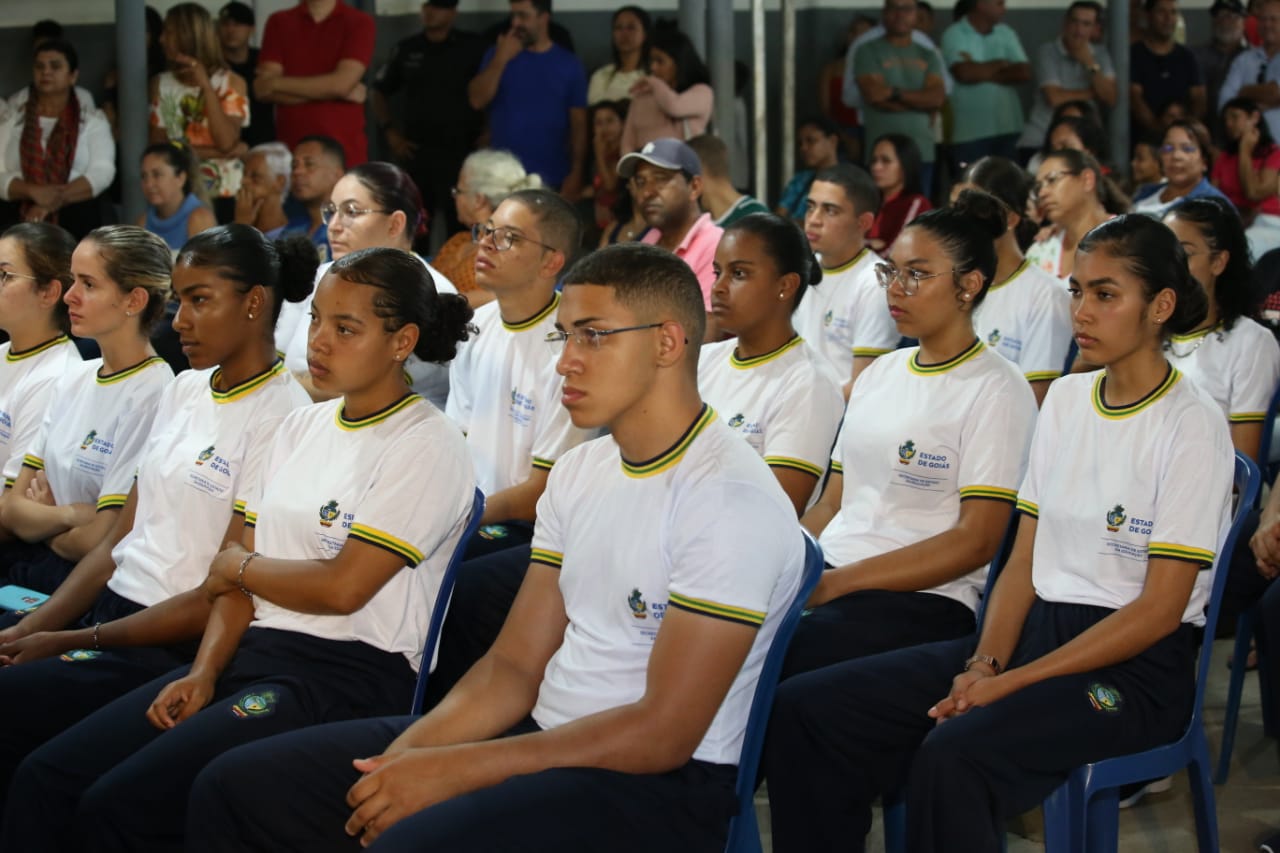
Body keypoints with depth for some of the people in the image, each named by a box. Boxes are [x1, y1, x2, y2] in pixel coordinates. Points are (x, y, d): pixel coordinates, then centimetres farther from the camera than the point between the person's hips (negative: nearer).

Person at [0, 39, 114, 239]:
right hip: (20, 222, 1)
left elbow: (102, 172, -4)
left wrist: (55, 201, -17)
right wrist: (34, 191, -18)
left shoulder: (93, 120, 8)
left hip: (77, 224, -1)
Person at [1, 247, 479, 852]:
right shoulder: (300, 427, 17)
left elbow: (343, 587, -15)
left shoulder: (425, 447, -7)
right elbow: (236, 575, 13)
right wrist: (204, 673, -3)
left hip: (346, 675, -8)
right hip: (253, 652, 8)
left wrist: (238, 565, 1)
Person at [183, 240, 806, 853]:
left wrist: (452, 769, -18)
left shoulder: (730, 498, -15)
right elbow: (516, 667, 11)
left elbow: (662, 735, -19)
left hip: (661, 784, -8)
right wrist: (411, 753, -9)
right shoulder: (580, 472, 13)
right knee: (237, 784, 1)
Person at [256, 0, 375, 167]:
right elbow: (261, 90, -1)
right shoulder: (278, 23, 10)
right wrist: (335, 91, -6)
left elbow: (341, 84, -11)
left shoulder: (359, 22, 2)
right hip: (291, 150, 2)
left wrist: (277, 83, -5)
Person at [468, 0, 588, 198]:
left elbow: (579, 123, 2)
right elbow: (477, 100, -5)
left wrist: (576, 173, -5)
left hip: (551, 179, -1)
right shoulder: (497, 54, 7)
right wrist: (501, 59, -12)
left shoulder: (568, 63, 3)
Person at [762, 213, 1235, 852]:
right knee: (803, 709, -11)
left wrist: (1011, 683, -17)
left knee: (952, 755, -36)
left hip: (1139, 665, -7)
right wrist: (983, 665, -7)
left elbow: (1160, 608, -13)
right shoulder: (1065, 399, 12)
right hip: (1036, 629, 7)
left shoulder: (1192, 426, -9)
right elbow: (1025, 559, 12)